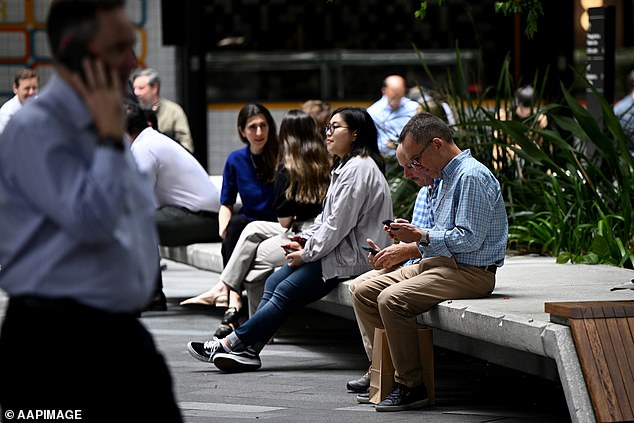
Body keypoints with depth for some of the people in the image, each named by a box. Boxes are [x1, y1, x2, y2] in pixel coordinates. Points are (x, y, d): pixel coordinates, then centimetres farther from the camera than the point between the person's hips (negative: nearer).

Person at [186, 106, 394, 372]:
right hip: (338, 250, 10)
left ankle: (232, 343, -11)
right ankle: (249, 350, -8)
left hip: (351, 257, -10)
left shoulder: (359, 169, -15)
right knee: (274, 283, 0)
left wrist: (307, 254, -12)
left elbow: (339, 223, -19)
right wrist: (304, 241, 6)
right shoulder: (345, 166, 19)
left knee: (286, 291, -14)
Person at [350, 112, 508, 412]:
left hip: (470, 272, -11)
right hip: (438, 264, 11)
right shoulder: (450, 176, 18)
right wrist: (410, 236, 6)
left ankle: (411, 387, -22)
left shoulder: (472, 177, -15)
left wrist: (421, 237, -16)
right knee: (364, 292, 4)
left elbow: (469, 238, -22)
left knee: (392, 299, -28)